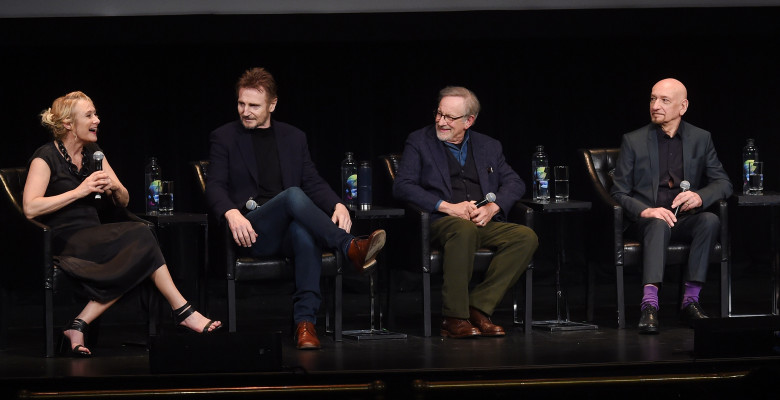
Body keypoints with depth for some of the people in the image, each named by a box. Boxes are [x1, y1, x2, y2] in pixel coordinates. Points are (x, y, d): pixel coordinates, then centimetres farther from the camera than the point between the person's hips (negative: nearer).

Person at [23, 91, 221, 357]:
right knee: (141, 238, -25)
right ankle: (183, 312, -16)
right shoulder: (46, 158, -6)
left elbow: (123, 202, 17)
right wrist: (79, 191, -20)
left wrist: (115, 188, -7)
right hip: (63, 241, -8)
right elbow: (30, 208, -20)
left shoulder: (94, 154, 16)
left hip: (93, 235, 8)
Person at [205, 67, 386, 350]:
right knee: (293, 195, -34)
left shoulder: (294, 138, 21)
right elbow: (215, 186, 0)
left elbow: (313, 183, 14)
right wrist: (232, 213, -23)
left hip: (289, 228, 2)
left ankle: (305, 320, -46)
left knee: (305, 232, -38)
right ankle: (351, 248, -43)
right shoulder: (225, 138, 12)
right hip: (253, 232, -2)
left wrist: (337, 205, -9)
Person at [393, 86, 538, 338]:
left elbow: (514, 183, 14)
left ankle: (478, 308, -25)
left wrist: (492, 207, -8)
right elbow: (402, 186, -3)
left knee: (526, 237, -24)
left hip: (484, 223, 4)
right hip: (441, 222, -4)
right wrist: (447, 206, -15)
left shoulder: (489, 147, 20)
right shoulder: (419, 142, 9)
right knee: (464, 230, -39)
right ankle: (453, 318, -36)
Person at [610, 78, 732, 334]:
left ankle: (691, 299, -31)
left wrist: (700, 196, -18)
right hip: (646, 218, -2)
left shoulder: (701, 139, 10)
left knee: (710, 220, -31)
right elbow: (619, 193, 1)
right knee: (659, 224, -37)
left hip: (685, 218, 2)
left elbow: (723, 183, 6)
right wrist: (644, 210, -21)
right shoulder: (633, 141, 5)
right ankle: (650, 304, -51)